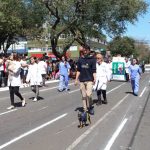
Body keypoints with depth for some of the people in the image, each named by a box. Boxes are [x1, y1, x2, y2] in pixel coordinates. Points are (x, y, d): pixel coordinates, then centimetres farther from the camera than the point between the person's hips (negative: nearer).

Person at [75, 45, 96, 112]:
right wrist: (76, 79, 11)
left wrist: (94, 79, -14)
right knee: (83, 96, 8)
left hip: (89, 80, -4)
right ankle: (85, 109, 18)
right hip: (81, 80, 4)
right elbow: (78, 70, 13)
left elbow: (94, 70, -3)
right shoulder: (80, 59, 8)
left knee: (88, 94, -18)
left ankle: (90, 107, 5)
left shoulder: (92, 59, -1)